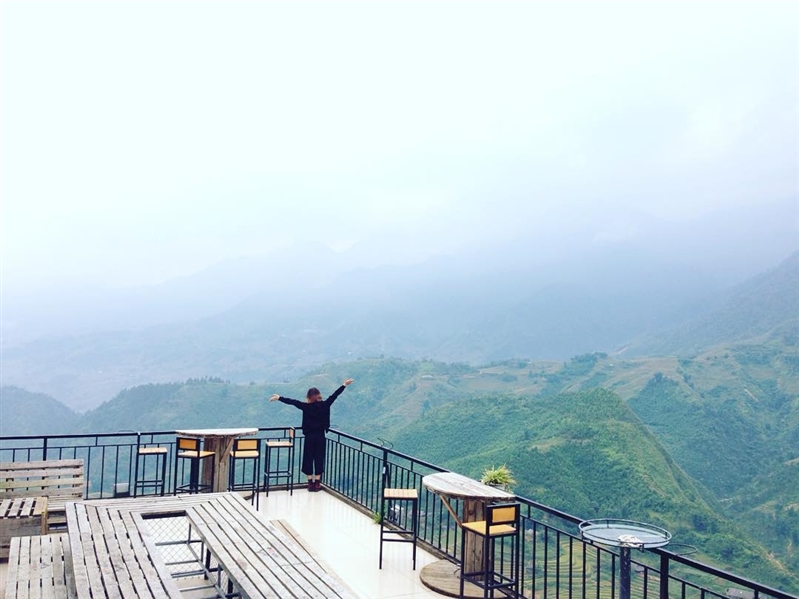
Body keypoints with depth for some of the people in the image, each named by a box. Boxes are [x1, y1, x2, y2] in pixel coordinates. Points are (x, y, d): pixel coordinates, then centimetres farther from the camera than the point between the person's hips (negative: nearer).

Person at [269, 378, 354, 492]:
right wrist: (344, 385, 7)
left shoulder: (306, 406, -9)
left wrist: (279, 398, -4)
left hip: (309, 437, -1)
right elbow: (334, 395, 0)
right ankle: (317, 483, 11)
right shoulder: (325, 405, -5)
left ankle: (310, 483, 11)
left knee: (308, 459, 9)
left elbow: (292, 401, -9)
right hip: (320, 436, 1)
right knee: (319, 459, 8)